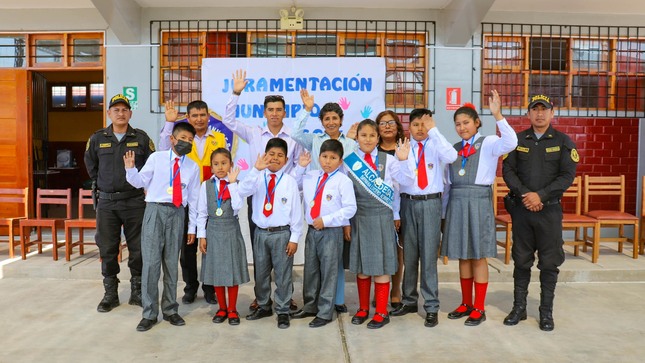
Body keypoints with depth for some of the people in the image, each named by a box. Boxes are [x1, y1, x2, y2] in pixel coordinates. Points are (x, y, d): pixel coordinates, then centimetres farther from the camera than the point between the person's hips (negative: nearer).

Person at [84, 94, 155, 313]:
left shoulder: (141, 138, 2)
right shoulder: (97, 139, 6)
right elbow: (90, 165, 20)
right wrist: (101, 184, 15)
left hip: (135, 201, -1)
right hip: (106, 202, 2)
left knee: (138, 249, 4)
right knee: (107, 249, 6)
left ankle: (137, 292, 18)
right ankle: (110, 294, 20)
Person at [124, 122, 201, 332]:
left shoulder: (193, 167, 8)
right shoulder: (156, 158, 3)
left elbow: (193, 198, 9)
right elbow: (140, 182, 5)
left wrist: (192, 227, 9)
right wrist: (130, 168, -15)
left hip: (177, 214, 2)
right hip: (155, 210, -2)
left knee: (172, 263, 10)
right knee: (151, 262, -4)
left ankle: (170, 310, 24)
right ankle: (149, 313, 9)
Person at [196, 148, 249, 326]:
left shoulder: (236, 184, -3)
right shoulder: (206, 185, 0)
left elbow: (237, 206, -20)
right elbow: (202, 212, 3)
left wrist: (232, 183, -19)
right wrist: (202, 236, -1)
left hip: (231, 230, -1)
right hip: (213, 230, 2)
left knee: (232, 269, 5)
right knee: (216, 270, 9)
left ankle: (232, 309, 20)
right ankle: (222, 308, 25)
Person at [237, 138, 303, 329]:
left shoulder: (290, 181, -5)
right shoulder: (258, 178, 0)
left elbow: (296, 210, -4)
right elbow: (242, 191, -19)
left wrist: (294, 238, -6)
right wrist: (256, 169, -28)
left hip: (282, 234, -3)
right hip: (260, 233, 3)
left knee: (282, 274, 6)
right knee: (261, 273, 16)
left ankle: (282, 311, 20)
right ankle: (263, 306, 35)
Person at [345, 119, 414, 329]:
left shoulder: (388, 160, 1)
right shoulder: (349, 161, 2)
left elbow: (408, 181, -3)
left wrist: (403, 161, -18)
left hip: (382, 217, -1)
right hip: (359, 217, 1)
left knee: (381, 265, 4)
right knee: (361, 265, 11)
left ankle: (382, 312, 17)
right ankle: (363, 308, 28)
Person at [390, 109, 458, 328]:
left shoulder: (436, 146, 1)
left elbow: (451, 157, -22)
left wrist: (434, 130, -21)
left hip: (430, 203, -2)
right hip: (408, 203, 2)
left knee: (429, 256, -1)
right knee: (409, 255, 12)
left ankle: (431, 307, 9)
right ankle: (409, 301, 27)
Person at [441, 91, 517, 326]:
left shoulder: (488, 143, -1)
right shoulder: (453, 149, 13)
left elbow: (511, 143, -24)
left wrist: (497, 115, -30)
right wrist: (444, 209, 14)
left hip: (479, 201, -5)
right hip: (456, 202, 5)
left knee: (478, 256, 2)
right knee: (463, 256, 11)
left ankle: (479, 309, 14)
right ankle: (466, 304, 25)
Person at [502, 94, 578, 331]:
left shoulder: (563, 142, 2)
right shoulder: (517, 140, 7)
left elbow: (568, 175, -6)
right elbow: (508, 170, 0)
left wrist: (541, 195, -16)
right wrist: (524, 194, -14)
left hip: (549, 209, -1)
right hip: (521, 208, 1)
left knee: (549, 263, 4)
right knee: (521, 261, 8)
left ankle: (546, 312, 17)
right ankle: (519, 308, 19)